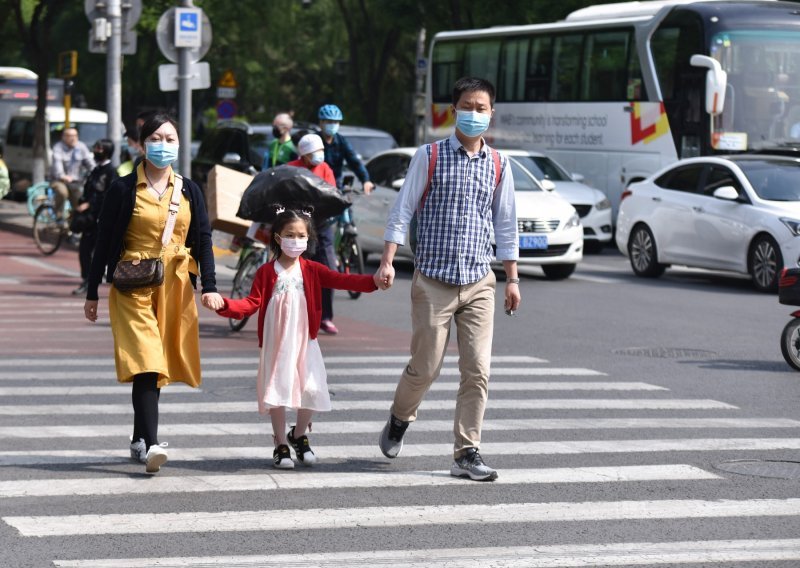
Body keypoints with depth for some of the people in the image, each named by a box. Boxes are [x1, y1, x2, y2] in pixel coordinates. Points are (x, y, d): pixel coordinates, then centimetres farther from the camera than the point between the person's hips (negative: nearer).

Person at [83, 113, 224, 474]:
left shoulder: (189, 191, 8)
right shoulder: (124, 190, -1)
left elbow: (203, 240, 8)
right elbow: (103, 242, 2)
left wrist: (209, 287, -2)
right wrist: (92, 294, 2)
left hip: (176, 286, 4)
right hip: (133, 285, -4)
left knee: (156, 364, 8)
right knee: (145, 362, -16)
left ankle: (140, 439, 22)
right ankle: (151, 445, -25)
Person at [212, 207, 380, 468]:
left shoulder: (311, 270, 4)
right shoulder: (267, 272, 0)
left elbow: (341, 280, -5)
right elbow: (252, 303, -2)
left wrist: (373, 281, -19)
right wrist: (225, 305, -19)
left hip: (304, 341, 1)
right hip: (276, 342, -1)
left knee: (312, 390, -5)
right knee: (277, 391, 0)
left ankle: (299, 435, 22)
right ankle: (281, 445, 16)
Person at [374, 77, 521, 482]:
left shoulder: (498, 166, 9)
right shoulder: (429, 156, -2)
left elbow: (505, 224, 15)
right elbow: (403, 210, -1)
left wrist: (512, 278, 13)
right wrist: (388, 261, -8)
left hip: (480, 284, 3)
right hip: (433, 281, -3)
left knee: (477, 371, -3)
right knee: (425, 368, 1)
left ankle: (466, 454, 4)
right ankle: (399, 420, 31)